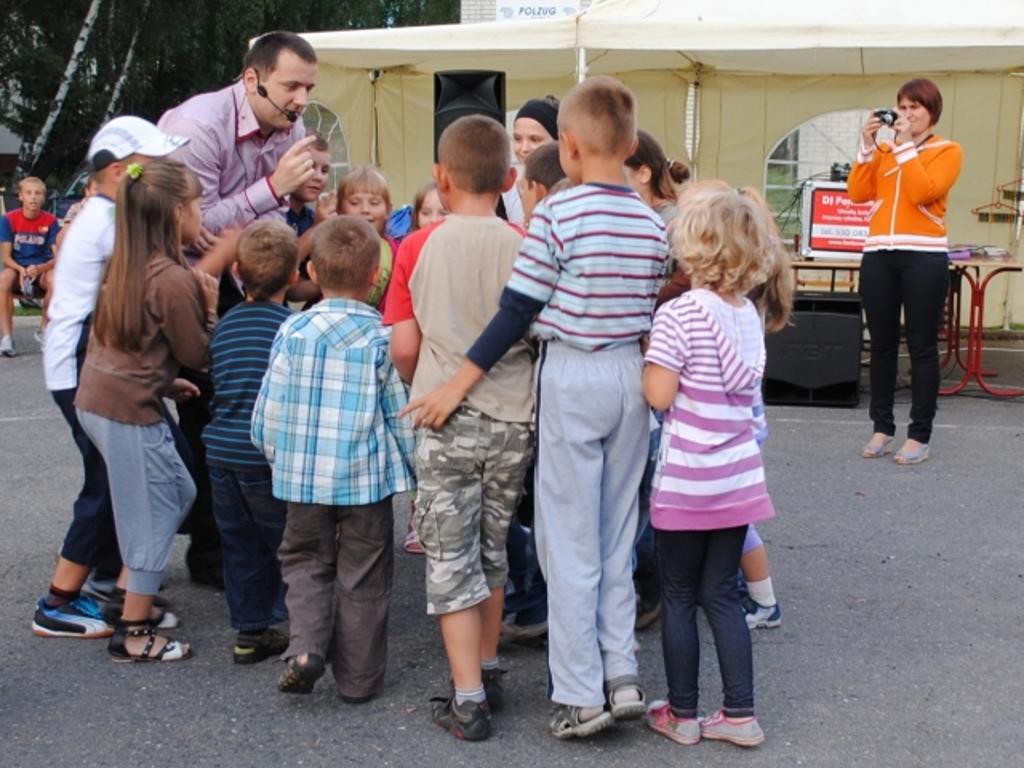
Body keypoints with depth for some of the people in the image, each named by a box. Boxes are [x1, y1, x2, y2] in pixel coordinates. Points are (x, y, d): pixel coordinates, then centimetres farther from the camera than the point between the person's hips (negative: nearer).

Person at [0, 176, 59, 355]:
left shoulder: (50, 221, -6)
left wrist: (39, 269, -31)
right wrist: (21, 270, -29)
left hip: (41, 269, 1)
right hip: (16, 268, 0)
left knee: (54, 281, -34)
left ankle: (44, 330, -8)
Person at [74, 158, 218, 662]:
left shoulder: (129, 265, 8)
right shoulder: (174, 280, -18)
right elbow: (197, 354, -9)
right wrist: (210, 306, 0)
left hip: (97, 398, 9)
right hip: (130, 412, -9)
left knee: (178, 493, 19)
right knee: (154, 516, 3)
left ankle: (136, 591, 29)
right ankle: (133, 635, 11)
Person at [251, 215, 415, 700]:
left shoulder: (293, 332, -3)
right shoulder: (383, 338, -7)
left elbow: (268, 411, 0)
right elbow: (402, 415, -4)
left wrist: (278, 457, 17)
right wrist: (420, 470, 10)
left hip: (303, 475, 2)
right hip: (367, 477, -1)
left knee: (305, 562, 20)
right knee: (362, 577, 10)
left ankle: (305, 648, 0)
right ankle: (358, 678, 18)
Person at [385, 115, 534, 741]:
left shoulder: (419, 247, -6)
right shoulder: (524, 248, -5)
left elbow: (403, 347, -4)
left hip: (447, 422, -2)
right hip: (514, 420, 2)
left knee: (451, 560, 7)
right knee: (493, 550, 19)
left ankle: (468, 700, 6)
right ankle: (488, 671, 32)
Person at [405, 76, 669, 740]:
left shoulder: (558, 215, -14)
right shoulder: (653, 224, 4)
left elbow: (515, 314, -14)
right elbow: (650, 316, 11)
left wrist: (457, 386, -9)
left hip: (573, 379, -6)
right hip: (631, 378, 6)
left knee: (570, 542, 2)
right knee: (616, 538, 16)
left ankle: (581, 696, 7)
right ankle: (622, 677, 20)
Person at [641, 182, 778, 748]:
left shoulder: (679, 314, -15)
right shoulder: (749, 313, 6)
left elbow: (659, 395, -19)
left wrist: (644, 352, -2)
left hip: (686, 482, -6)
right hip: (738, 477, 6)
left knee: (679, 598, 8)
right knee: (722, 594, 14)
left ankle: (682, 714, 18)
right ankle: (739, 713, 17)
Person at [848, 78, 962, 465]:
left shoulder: (948, 151, 5)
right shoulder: (883, 151, 14)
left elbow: (923, 192, -12)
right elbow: (857, 193, 3)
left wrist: (906, 145, -9)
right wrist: (867, 145, -1)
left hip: (924, 257, -4)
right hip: (878, 256, 4)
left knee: (922, 348, -1)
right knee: (882, 345, 7)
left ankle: (920, 435, 4)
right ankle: (882, 428, 15)